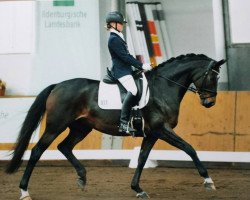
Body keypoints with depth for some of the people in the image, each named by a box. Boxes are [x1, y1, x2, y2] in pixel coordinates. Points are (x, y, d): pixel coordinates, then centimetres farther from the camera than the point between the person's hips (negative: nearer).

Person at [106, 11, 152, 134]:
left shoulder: (118, 38, 20)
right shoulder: (113, 39, -12)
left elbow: (126, 56, 21)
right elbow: (125, 57, -17)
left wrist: (141, 66, 14)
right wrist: (141, 66, -13)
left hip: (125, 70, 11)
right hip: (121, 71, -11)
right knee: (133, 91, -28)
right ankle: (123, 123, -33)